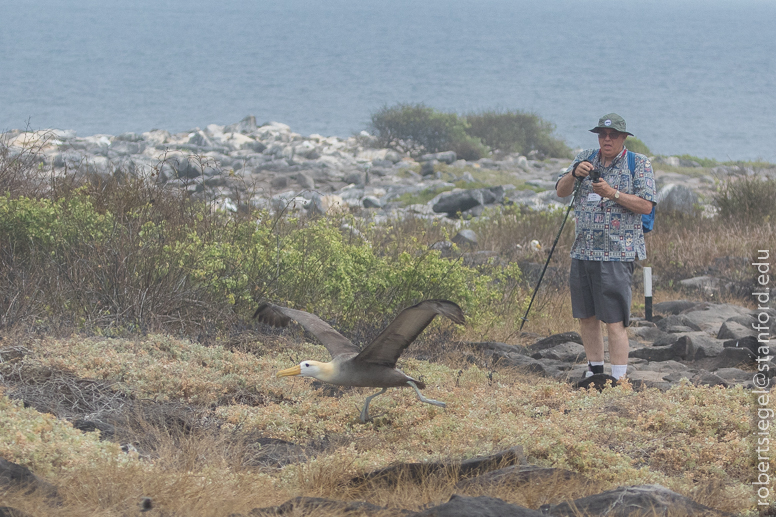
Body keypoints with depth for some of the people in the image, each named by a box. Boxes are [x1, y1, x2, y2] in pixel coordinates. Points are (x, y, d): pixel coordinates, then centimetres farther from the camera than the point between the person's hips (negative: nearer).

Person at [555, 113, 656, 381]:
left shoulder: (639, 164, 0)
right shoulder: (586, 158, 12)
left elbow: (646, 205, -9)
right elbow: (561, 191, 5)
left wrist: (614, 193, -20)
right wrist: (574, 173, -15)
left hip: (617, 253, -5)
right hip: (582, 251, 5)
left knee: (614, 321, -11)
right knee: (586, 318, 10)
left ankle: (618, 379, -10)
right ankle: (594, 370, 23)